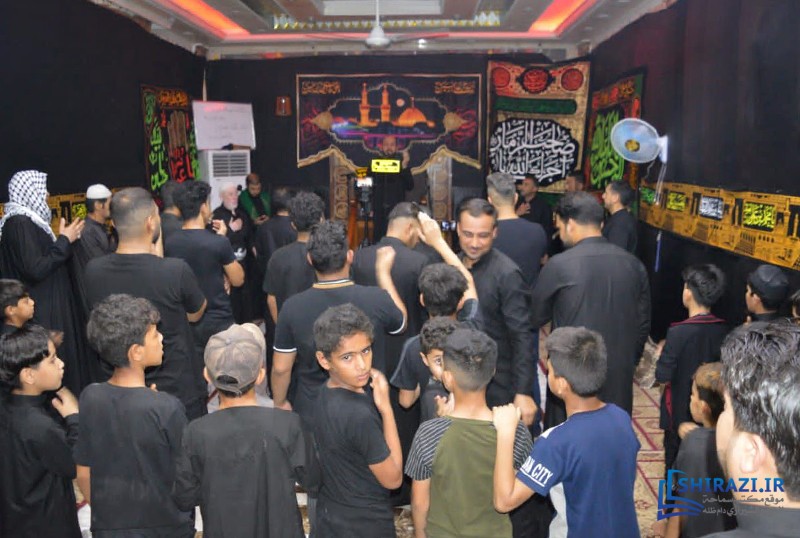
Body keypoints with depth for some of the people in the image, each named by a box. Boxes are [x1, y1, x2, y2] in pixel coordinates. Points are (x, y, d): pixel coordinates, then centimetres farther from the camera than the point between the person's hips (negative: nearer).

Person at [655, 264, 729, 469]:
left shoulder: (679, 332, -25)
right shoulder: (724, 330, -7)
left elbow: (662, 376, -21)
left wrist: (663, 354, -3)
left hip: (680, 411, -5)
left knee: (676, 463, 13)